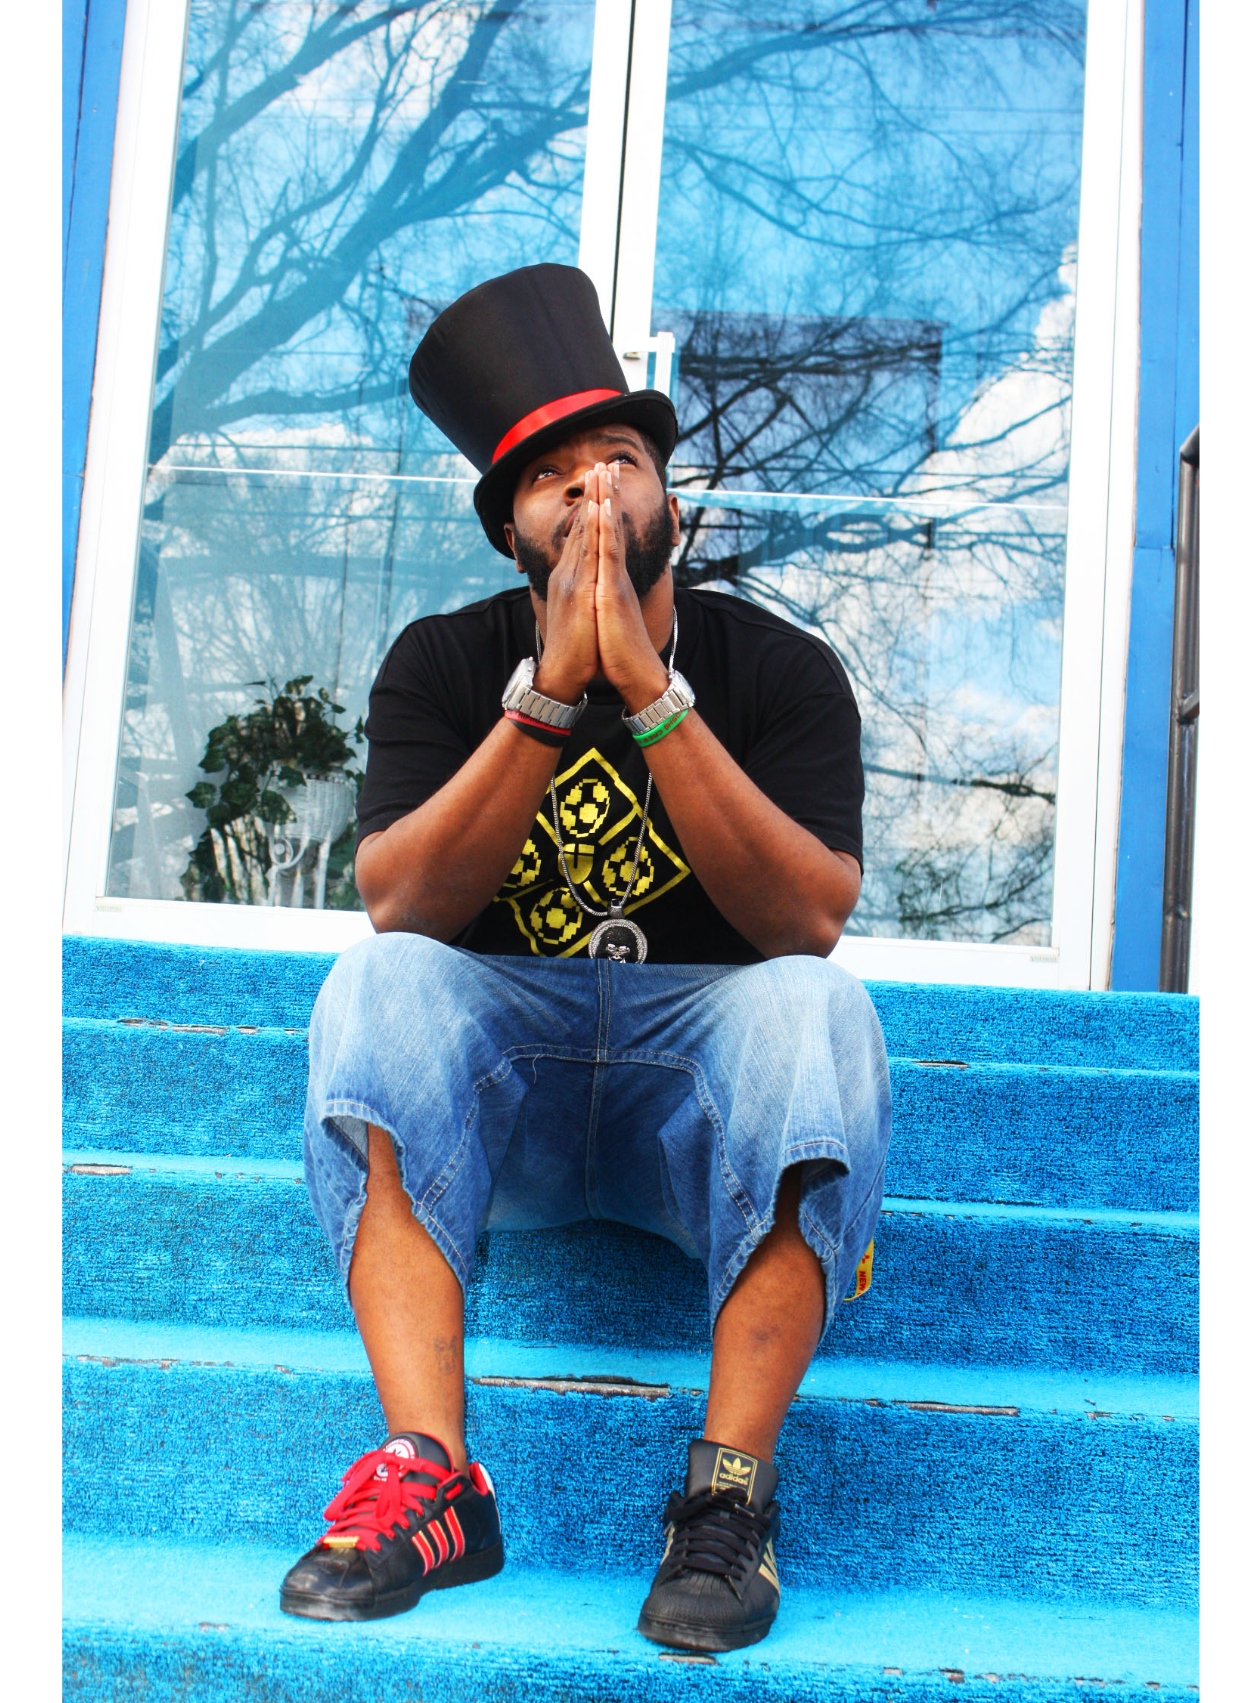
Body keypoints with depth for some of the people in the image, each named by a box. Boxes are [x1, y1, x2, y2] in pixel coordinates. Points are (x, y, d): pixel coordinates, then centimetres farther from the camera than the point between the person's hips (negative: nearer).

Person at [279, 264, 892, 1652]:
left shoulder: (782, 671, 0)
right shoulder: (444, 665, 3)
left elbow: (809, 919, -16)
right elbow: (397, 906, -13)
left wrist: (649, 692, -23)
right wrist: (550, 691, -22)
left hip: (704, 1064, -1)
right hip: (498, 1074, 1)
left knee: (819, 1003, -31)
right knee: (376, 984, -29)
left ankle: (731, 1489, -29)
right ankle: (429, 1475, -32)